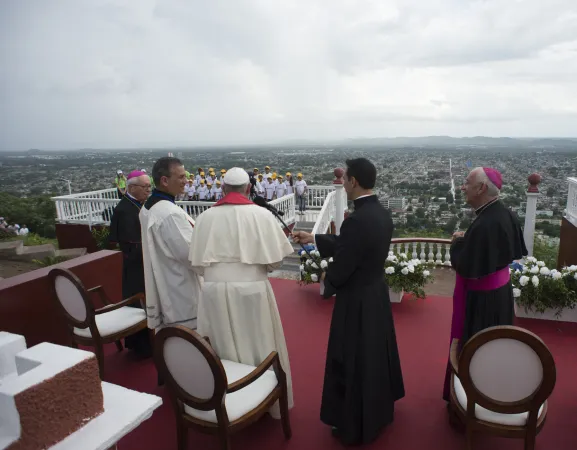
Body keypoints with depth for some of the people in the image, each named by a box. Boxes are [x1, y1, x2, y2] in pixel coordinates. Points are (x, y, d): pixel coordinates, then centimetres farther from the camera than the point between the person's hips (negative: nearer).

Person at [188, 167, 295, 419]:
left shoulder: (206, 217, -1)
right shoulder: (261, 215, -7)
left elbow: (197, 263, 1)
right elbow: (276, 259, -4)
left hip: (214, 291, 2)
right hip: (252, 289, -2)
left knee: (223, 350, 15)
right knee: (260, 346, 14)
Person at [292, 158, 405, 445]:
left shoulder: (357, 220, -29)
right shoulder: (383, 214, 0)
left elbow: (340, 270, -22)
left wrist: (326, 277, 0)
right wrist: (313, 238, 14)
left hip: (357, 302, -9)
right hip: (378, 295, 9)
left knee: (353, 364, 11)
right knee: (376, 355, 26)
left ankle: (355, 427, 31)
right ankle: (380, 410, 48)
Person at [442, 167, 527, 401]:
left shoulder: (484, 224, -32)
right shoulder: (505, 214, -3)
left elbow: (466, 267, -27)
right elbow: (514, 250, 11)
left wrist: (458, 242, -9)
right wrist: (467, 241, 6)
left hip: (481, 296, -9)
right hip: (500, 288, 9)